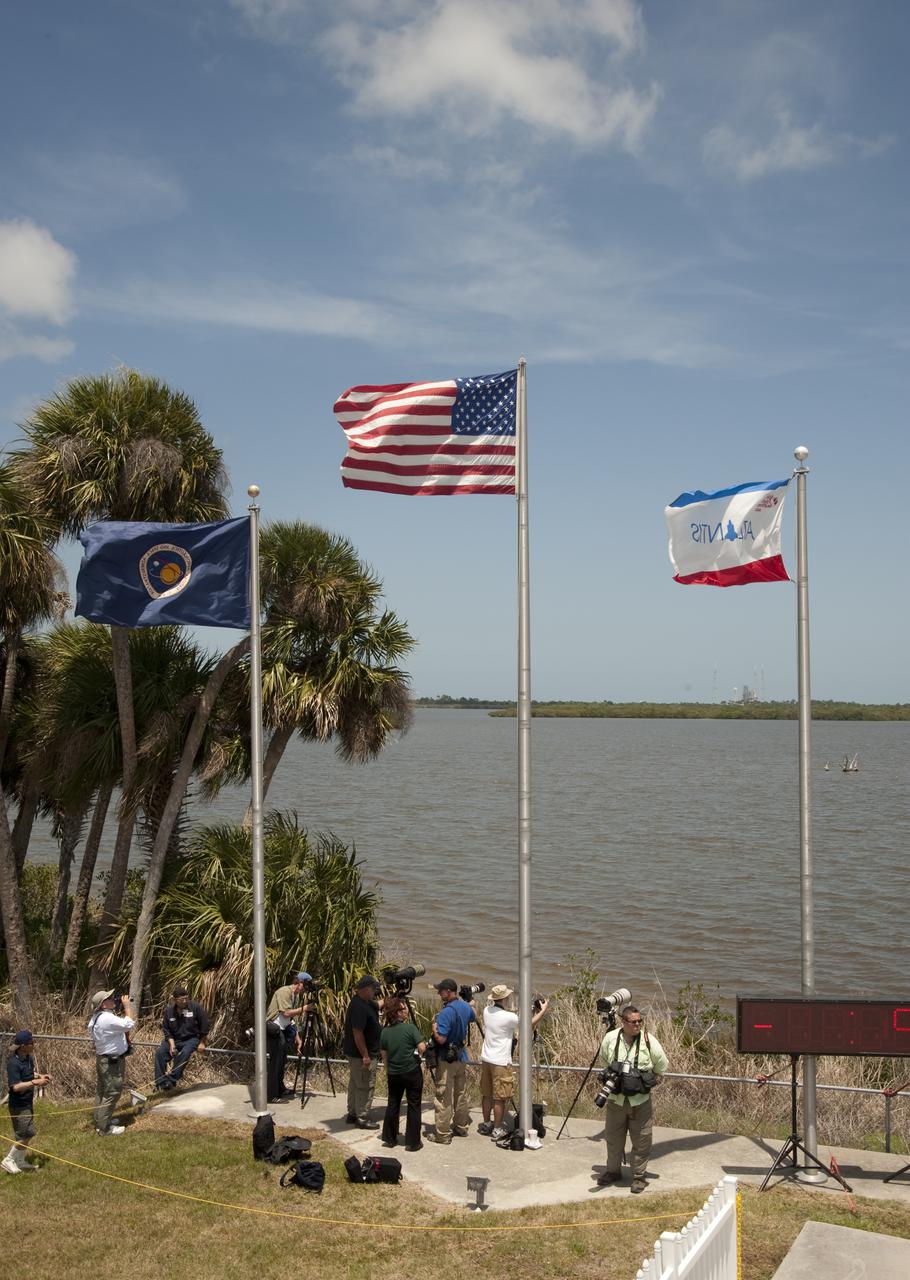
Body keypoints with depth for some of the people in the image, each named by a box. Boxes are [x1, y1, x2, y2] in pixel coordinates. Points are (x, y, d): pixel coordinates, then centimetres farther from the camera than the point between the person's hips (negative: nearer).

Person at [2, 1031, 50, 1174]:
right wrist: (35, 1082, -30)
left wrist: (39, 1077, 3)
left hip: (27, 1102, 9)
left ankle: (20, 1161, 33)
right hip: (18, 1104, -9)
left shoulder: (28, 1058, 1)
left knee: (27, 1134, 17)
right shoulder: (13, 1063, -25)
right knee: (26, 1134, -5)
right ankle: (8, 1160, 12)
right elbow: (16, 1086, -28)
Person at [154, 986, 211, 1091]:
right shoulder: (169, 1010, -3)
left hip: (192, 1038, -3)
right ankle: (161, 1083, -15)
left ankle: (171, 1081, -27)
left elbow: (205, 1025, -5)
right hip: (174, 1039, 4)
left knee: (184, 1053, -33)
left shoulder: (195, 1007, -12)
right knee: (159, 1052, -19)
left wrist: (202, 1043, -5)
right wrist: (172, 1044, -13)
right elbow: (166, 1029, 3)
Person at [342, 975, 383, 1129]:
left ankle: (352, 1114, 27)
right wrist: (365, 1056, -24)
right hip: (362, 1054, -11)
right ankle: (362, 1119, 4)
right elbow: (357, 1033, -26)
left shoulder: (364, 1002, 6)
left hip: (356, 1053, 11)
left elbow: (378, 1005, 23)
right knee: (366, 1086, -3)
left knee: (355, 1083, 18)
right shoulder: (359, 1007, -25)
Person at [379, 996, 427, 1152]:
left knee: (393, 1104, 17)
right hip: (412, 1073, -4)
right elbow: (422, 1048, -18)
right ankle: (413, 1142, 8)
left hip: (393, 1074, 4)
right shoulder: (409, 1027, -15)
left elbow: (384, 1055, 7)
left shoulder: (384, 1032, 0)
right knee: (414, 1106, 5)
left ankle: (389, 1139, 22)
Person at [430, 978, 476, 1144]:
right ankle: (461, 1127, 28)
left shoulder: (446, 1012, -24)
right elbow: (473, 1017, 25)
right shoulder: (465, 1007, 2)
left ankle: (443, 1134, 1)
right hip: (461, 1056, 8)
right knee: (461, 1094, 17)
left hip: (446, 1059, -8)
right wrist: (471, 1003, 41)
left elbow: (440, 1039, -26)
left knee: (444, 1098, -2)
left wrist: (434, 1025, -11)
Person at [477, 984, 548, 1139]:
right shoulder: (509, 1017, -19)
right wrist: (543, 1010, 10)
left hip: (486, 1059, 7)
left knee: (487, 1094, 18)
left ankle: (486, 1124, 30)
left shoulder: (487, 1011, 1)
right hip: (500, 1062, -7)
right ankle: (497, 1130, 8)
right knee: (499, 1098, 2)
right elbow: (530, 1024, -6)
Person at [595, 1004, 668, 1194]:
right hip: (616, 1098, 2)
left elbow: (662, 1066, 3)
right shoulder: (610, 1039, -9)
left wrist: (651, 1080, 6)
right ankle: (613, 1171, 33)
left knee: (641, 1140, 4)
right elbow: (604, 1063, 12)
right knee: (613, 1137, 15)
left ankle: (639, 1176, 18)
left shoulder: (649, 1040, -13)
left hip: (640, 1100, -2)